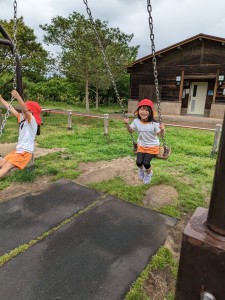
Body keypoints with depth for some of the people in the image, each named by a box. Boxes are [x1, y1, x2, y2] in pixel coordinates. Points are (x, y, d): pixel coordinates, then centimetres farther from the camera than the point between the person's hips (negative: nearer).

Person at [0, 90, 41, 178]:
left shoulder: (32, 121, -13)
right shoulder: (22, 119, 13)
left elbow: (25, 110, -31)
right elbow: (10, 109, 15)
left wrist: (18, 97, -44)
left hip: (25, 152, -9)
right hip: (18, 150, 9)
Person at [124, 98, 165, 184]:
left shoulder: (154, 123, -21)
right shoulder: (136, 121, -11)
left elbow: (160, 135, -14)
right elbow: (131, 130, 6)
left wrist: (162, 130, -35)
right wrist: (127, 124, -12)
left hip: (153, 146, -3)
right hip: (141, 145, 3)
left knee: (146, 163, -16)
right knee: (138, 162, -12)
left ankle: (149, 173, 22)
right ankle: (141, 169, 29)